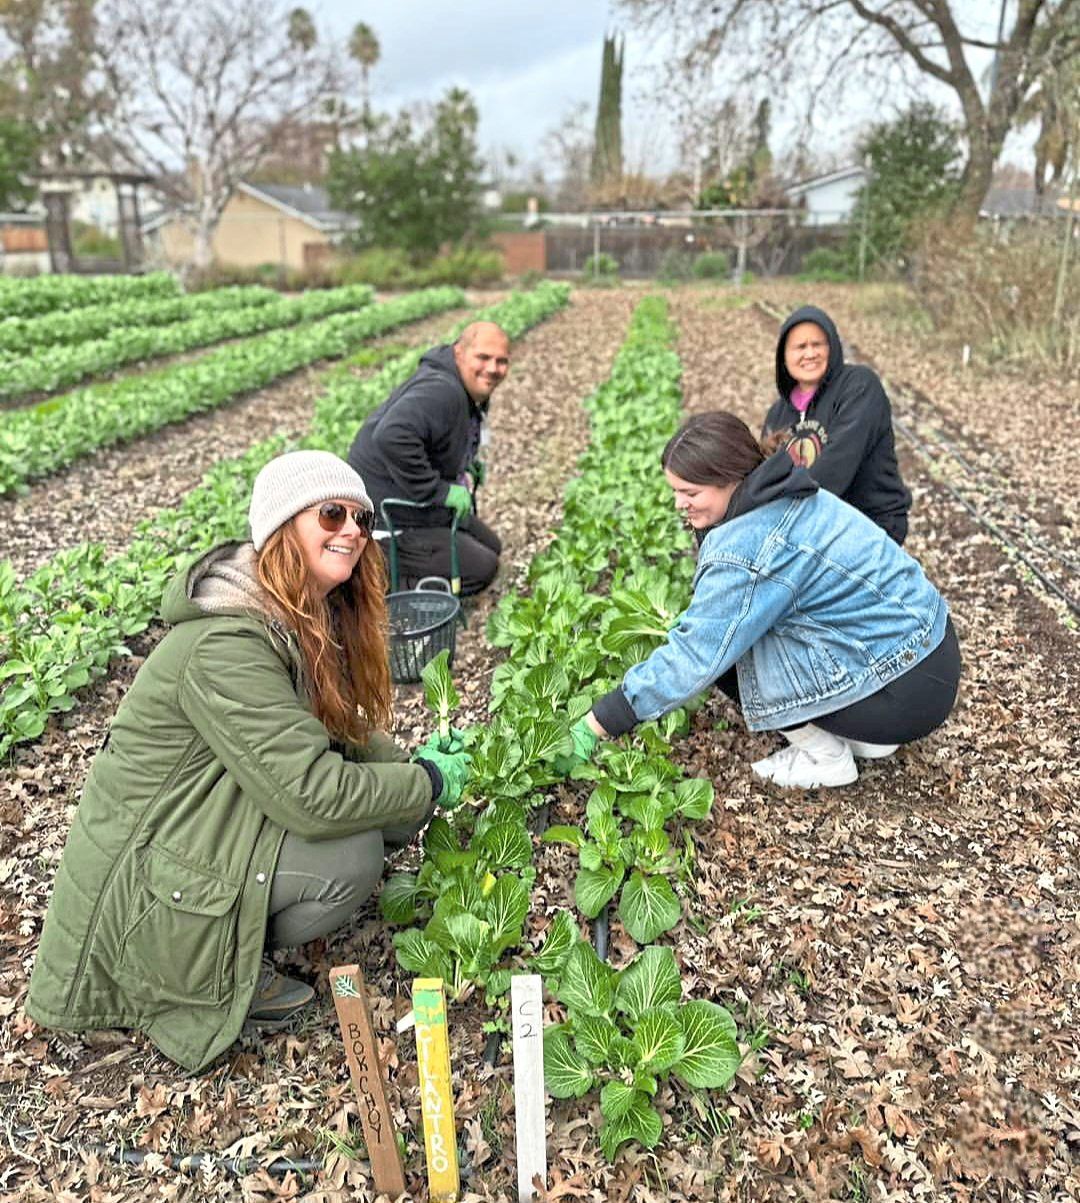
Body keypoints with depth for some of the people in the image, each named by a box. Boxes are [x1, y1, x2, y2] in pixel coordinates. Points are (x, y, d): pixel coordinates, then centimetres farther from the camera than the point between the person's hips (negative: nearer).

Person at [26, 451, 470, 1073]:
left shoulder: (309, 616, 0)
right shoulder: (226, 646, -31)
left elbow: (335, 728, 10)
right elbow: (310, 794, -33)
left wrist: (407, 762, -6)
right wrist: (429, 783, -20)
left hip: (207, 816, 9)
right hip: (143, 881, -9)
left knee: (392, 807, -5)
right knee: (353, 854, -25)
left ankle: (237, 938, 8)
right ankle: (227, 968, 0)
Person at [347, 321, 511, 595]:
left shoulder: (472, 390, 7)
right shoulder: (439, 391, -28)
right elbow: (392, 436, -44)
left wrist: (465, 460, 11)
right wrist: (437, 490, -36)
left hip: (422, 506, 11)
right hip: (388, 518, -11)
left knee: (490, 547, 19)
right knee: (481, 569, -13)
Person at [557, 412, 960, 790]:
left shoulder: (747, 551, -26)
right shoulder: (781, 497, 1)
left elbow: (694, 658, -23)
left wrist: (592, 727, -17)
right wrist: (699, 616, 6)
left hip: (907, 692, -9)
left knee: (726, 648, -10)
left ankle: (828, 758, 4)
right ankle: (864, 736, 17)